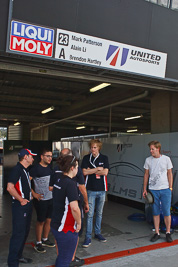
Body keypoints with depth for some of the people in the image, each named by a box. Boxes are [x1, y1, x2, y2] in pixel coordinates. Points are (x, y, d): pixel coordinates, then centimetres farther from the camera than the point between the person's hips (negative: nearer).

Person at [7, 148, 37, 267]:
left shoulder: (26, 170, 13)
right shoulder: (17, 169, -17)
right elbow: (10, 187, -25)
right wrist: (21, 200, -19)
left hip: (28, 204, 10)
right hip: (20, 205, -10)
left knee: (25, 231, 18)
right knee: (18, 234, -4)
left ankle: (18, 256, 32)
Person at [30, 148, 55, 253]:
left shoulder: (50, 168, 7)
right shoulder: (36, 168, -14)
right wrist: (34, 194, -16)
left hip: (51, 198, 6)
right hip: (41, 200, -6)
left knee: (49, 220, 15)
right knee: (41, 221, 5)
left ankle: (45, 239, 33)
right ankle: (38, 243, 21)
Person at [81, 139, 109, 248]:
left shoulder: (104, 158, 2)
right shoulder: (86, 158, 0)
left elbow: (105, 172, -10)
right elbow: (84, 172, -10)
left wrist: (91, 171, -9)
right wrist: (97, 169, -9)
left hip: (102, 189, 2)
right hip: (90, 189, -2)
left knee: (99, 213, 14)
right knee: (90, 214, -1)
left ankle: (98, 233, 29)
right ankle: (88, 237, 8)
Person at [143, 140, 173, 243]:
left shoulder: (166, 159, 0)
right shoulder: (148, 160, 4)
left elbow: (170, 174, 6)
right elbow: (146, 175, 9)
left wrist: (170, 187, 0)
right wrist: (144, 189, 7)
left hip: (165, 189, -1)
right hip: (153, 190, 2)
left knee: (167, 212, 4)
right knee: (156, 212, 8)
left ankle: (168, 233, 19)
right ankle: (157, 233, 19)